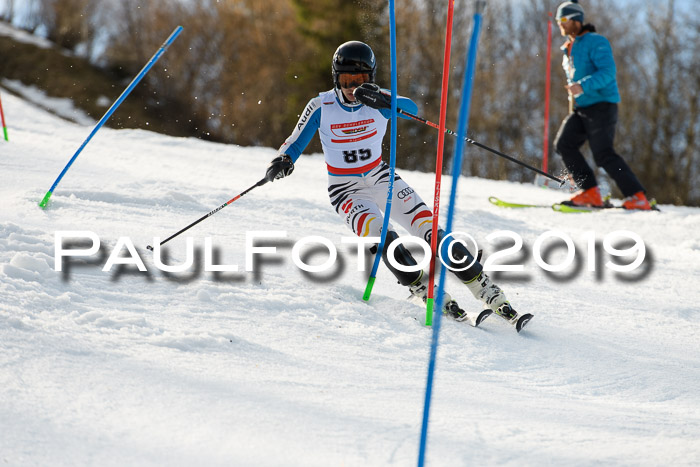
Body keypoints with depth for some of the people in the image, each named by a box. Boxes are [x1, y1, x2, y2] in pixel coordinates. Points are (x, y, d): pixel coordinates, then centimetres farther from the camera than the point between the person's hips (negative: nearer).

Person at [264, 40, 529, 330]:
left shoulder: (377, 102, -9)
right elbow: (295, 143, -4)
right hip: (346, 191, -2)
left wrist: (382, 99, -50)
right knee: (383, 238, -29)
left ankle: (492, 297, -11)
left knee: (430, 229, -14)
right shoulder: (321, 107, -10)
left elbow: (410, 108, -30)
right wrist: (283, 161, -27)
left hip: (381, 178, 2)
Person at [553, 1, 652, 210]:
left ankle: (638, 197, -12)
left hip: (601, 105, -9)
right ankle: (590, 192, -6)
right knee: (564, 144, -8)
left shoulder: (595, 42, -8)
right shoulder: (569, 49, 20)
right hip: (580, 108, 9)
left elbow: (608, 71, -21)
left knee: (603, 154, -16)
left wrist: (583, 86, -30)